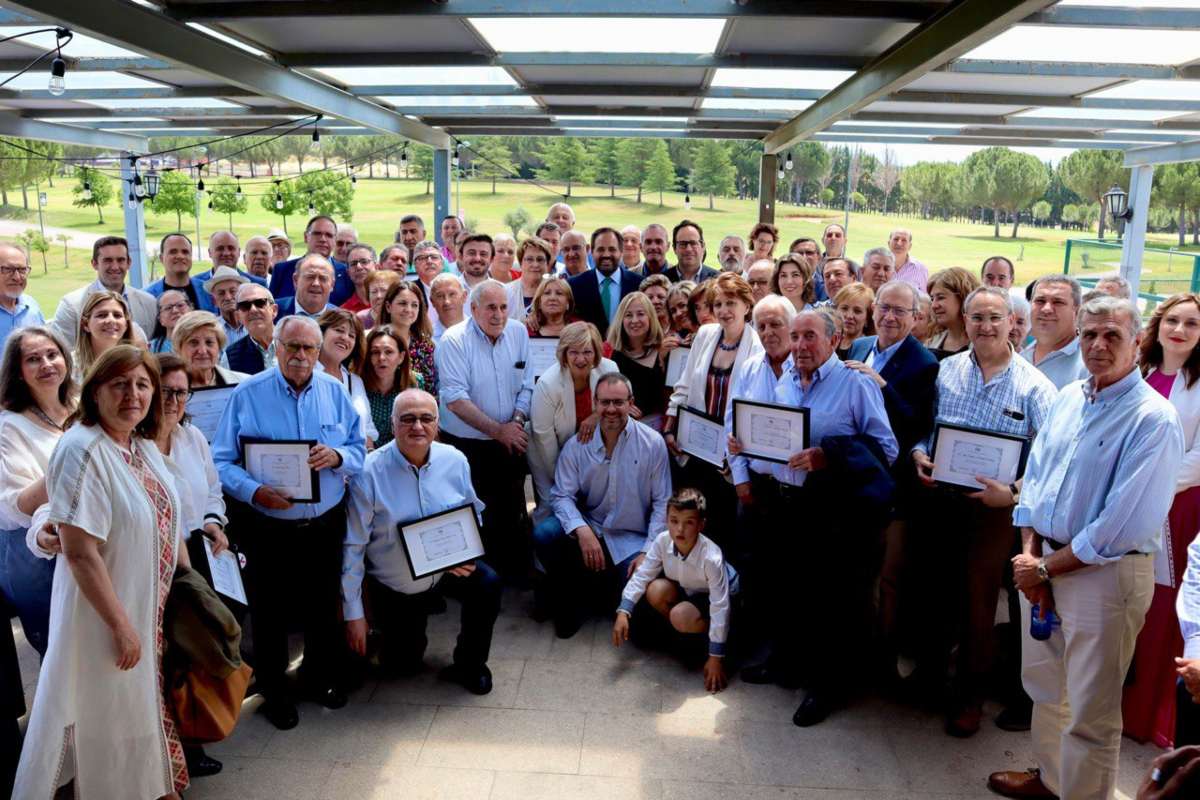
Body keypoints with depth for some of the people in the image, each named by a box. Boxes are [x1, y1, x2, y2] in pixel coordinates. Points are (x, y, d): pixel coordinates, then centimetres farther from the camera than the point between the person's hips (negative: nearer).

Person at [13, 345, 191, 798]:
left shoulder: (145, 445, 1)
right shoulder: (83, 450, -23)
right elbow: (79, 553, -26)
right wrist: (121, 624, -22)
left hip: (155, 607, 8)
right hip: (107, 613, -8)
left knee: (147, 706, 24)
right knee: (113, 722, 11)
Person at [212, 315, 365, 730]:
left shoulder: (335, 392, 2)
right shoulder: (247, 394, -7)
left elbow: (359, 450, 4)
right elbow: (223, 462, -8)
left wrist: (337, 457, -18)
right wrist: (254, 491, -24)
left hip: (325, 525, 3)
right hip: (269, 529, -2)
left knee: (323, 608, 18)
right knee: (269, 613, 10)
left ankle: (321, 677, 41)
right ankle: (273, 691, 31)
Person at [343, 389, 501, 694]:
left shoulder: (455, 461, -13)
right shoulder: (368, 474, -23)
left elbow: (473, 515, 3)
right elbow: (353, 546, -18)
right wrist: (354, 614, -16)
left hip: (449, 568, 2)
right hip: (393, 586, -1)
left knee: (488, 584, -27)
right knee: (402, 666, 8)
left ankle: (469, 665, -2)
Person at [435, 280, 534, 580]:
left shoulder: (519, 332, 2)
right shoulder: (454, 341, -13)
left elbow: (526, 386, 6)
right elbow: (456, 400, -19)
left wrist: (517, 421, -11)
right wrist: (498, 430, -21)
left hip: (509, 444, 4)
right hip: (465, 446, -4)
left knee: (514, 516, 11)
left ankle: (516, 577, 28)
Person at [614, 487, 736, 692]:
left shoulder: (711, 557, -37)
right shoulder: (663, 541, -25)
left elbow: (720, 607, -33)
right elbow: (642, 576, -15)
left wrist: (716, 657, -30)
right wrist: (623, 612, -27)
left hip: (711, 597, -5)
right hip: (686, 590, 5)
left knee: (681, 616, -33)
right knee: (656, 591, -26)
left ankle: (707, 634, 0)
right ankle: (685, 629, 0)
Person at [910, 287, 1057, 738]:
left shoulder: (1033, 386, -8)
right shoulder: (945, 371, 3)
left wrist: (1013, 493, -26)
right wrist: (918, 456, -8)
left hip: (991, 509, -3)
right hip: (938, 499, 4)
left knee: (977, 603, 8)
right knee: (931, 589, 16)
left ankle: (970, 695, 27)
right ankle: (929, 671, 38)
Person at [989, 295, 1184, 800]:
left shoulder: (1153, 419, -15)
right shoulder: (1068, 399, 6)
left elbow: (1120, 526, -20)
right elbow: (1034, 477, 9)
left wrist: (1045, 568, -14)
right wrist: (1030, 554, -3)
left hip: (1105, 573, -7)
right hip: (1043, 562, 7)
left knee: (1089, 709, 4)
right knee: (1042, 682, 21)